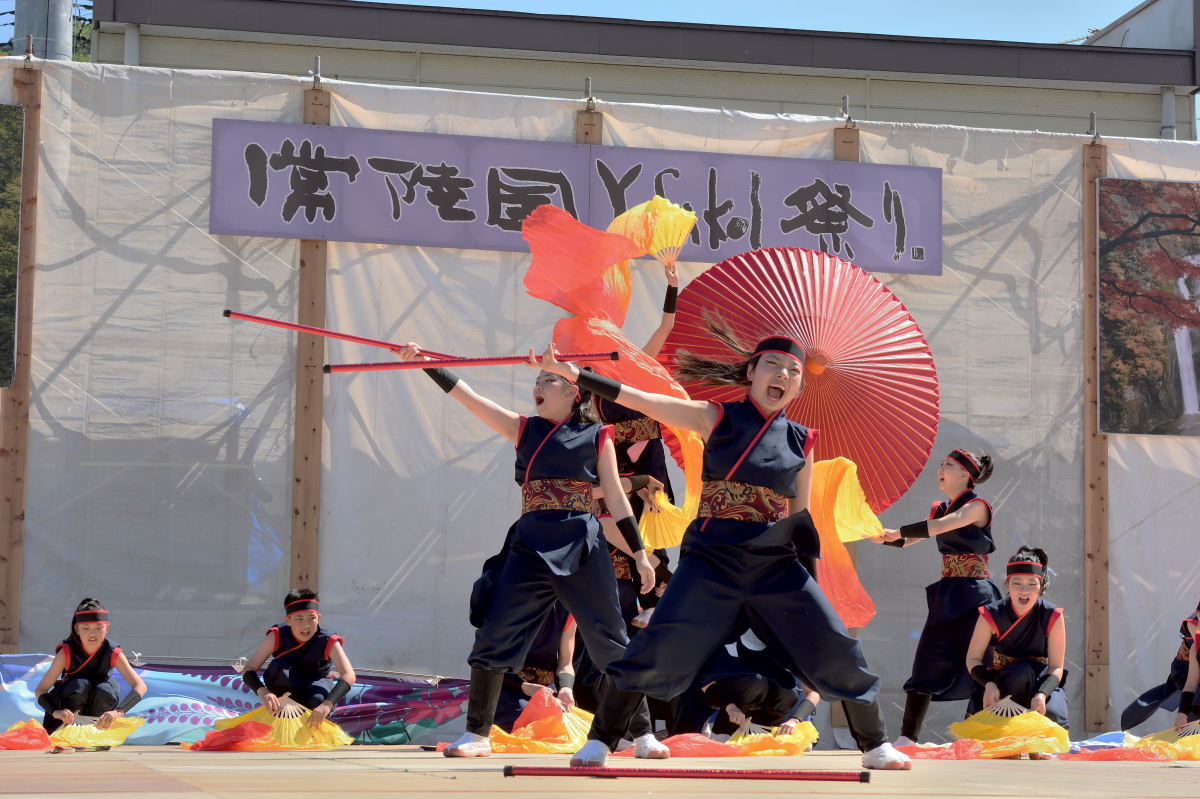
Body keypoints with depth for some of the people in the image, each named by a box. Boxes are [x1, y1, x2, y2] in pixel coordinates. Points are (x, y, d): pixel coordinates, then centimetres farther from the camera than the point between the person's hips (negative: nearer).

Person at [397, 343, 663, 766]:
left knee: (612, 643, -3)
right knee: (493, 636, -2)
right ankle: (478, 735, 11)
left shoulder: (597, 437, 5)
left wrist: (639, 553, 3)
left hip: (581, 549, -2)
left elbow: (616, 497, 6)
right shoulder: (524, 429, 12)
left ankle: (640, 734, 8)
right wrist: (425, 362, -2)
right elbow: (466, 395, 6)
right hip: (530, 548, 3)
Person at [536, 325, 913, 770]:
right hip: (712, 559, -3)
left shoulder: (800, 442, 10)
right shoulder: (717, 419, 2)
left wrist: (807, 547, -2)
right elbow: (641, 400, -5)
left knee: (837, 652, -3)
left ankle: (875, 747, 15)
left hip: (776, 564, 3)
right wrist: (574, 375, -12)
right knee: (660, 650, -15)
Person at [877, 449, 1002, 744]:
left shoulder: (977, 506, -6)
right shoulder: (940, 509, 16)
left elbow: (943, 526, -21)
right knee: (928, 662, -1)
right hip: (946, 595, 7)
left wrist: (897, 531, -25)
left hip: (973, 595, -6)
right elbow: (907, 540, 18)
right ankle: (908, 736, -2)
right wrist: (884, 537, -3)